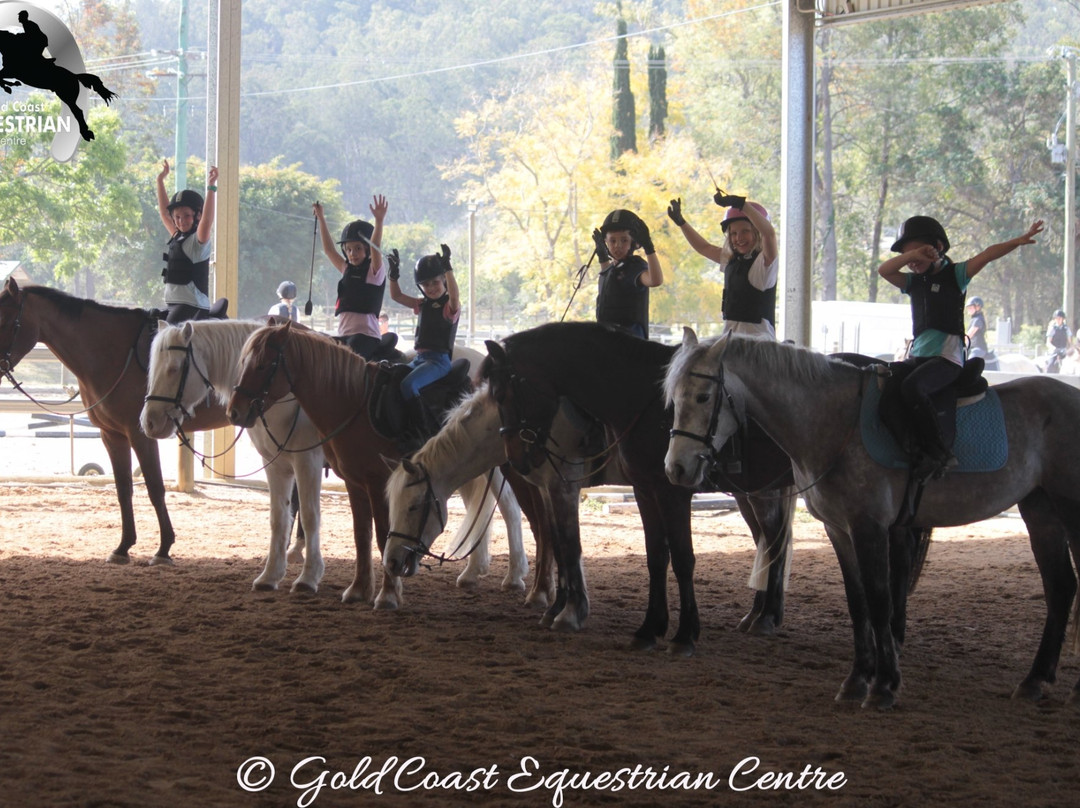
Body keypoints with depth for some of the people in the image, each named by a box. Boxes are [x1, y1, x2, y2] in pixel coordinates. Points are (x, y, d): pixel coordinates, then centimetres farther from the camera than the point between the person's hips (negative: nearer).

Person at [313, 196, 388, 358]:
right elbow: (329, 249, 25)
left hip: (366, 334, -8)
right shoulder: (348, 270, 20)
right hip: (343, 334, 8)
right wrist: (321, 219, 24)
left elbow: (375, 248, -15)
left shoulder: (375, 271, 1)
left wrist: (379, 220, -30)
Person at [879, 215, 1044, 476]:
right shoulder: (913, 282, 18)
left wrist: (1019, 240, -20)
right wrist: (912, 254, -5)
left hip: (948, 356, -8)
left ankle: (940, 452, -30)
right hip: (919, 355, 8)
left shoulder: (955, 275, 2)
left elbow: (987, 256, -9)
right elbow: (884, 270, 6)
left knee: (912, 387, -32)